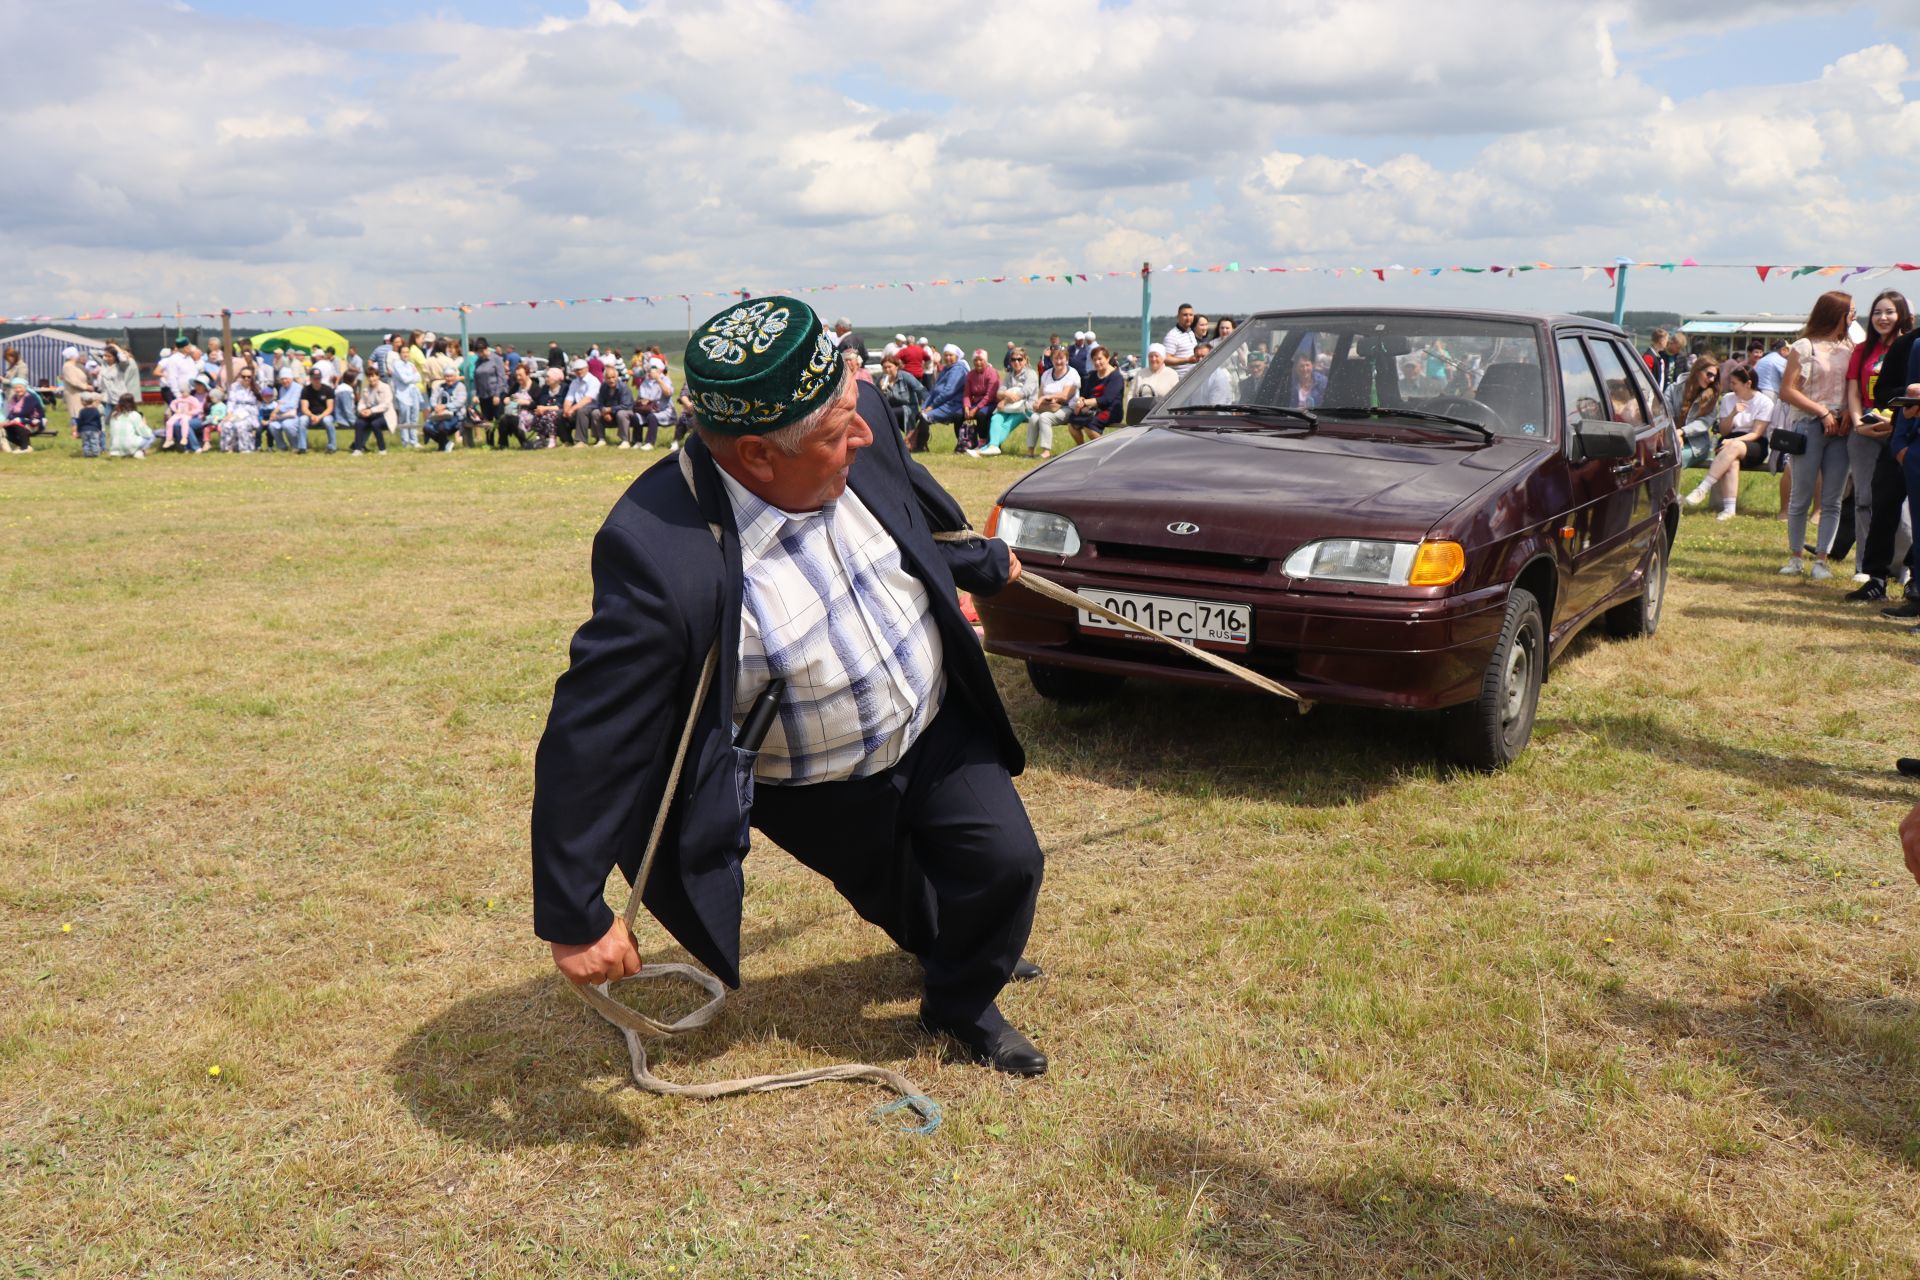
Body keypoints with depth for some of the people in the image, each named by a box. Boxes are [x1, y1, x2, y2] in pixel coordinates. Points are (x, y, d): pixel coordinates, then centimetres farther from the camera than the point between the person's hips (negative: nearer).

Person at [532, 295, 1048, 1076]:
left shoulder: (860, 427, -20)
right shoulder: (662, 560, -39)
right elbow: (590, 741, -31)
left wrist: (987, 564, 24)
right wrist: (574, 919, -25)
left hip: (938, 726, 4)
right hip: (820, 794, -4)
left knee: (1006, 864, 5)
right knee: (900, 900, 19)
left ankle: (963, 1006, 37)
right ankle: (946, 947, 57)